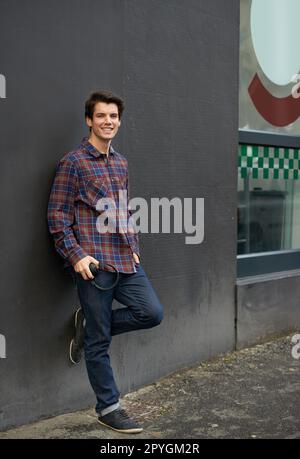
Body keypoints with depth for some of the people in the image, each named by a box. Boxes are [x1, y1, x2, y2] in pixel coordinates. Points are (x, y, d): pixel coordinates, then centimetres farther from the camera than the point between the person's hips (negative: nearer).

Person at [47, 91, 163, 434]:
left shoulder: (121, 163, 15)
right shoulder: (73, 162, -6)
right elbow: (57, 215, -7)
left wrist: (134, 248, 14)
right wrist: (76, 256, -14)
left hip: (125, 261, 7)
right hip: (93, 264, -6)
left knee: (152, 313, -1)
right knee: (99, 341, 2)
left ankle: (93, 326, 21)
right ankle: (108, 408, 17)